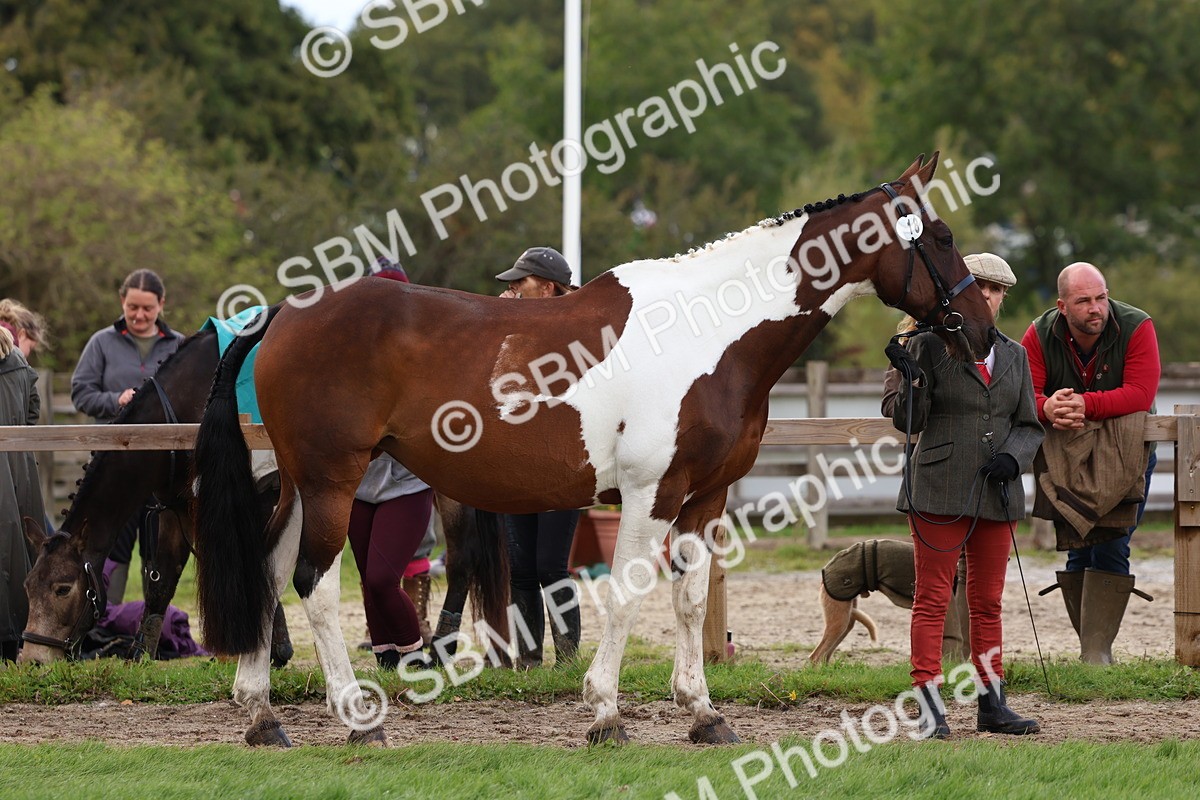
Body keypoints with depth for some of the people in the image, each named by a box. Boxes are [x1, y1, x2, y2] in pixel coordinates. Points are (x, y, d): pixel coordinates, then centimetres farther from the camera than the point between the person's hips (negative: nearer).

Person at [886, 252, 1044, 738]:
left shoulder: (1013, 355, 12)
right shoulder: (929, 346, -1)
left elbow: (1029, 426, 13)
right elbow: (908, 422, -5)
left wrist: (1013, 457, -7)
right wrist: (910, 380, -24)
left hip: (996, 494, 5)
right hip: (939, 492, -5)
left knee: (988, 601, 10)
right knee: (932, 598, -5)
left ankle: (992, 704, 15)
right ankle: (930, 708, -6)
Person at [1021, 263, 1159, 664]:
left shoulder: (1136, 327, -17)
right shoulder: (1041, 335, -9)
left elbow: (1140, 393, -27)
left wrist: (1086, 405, -40)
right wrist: (1046, 407, -42)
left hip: (1124, 451, -3)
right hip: (1067, 457, 3)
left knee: (1110, 548, -13)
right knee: (1077, 551, 4)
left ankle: (1097, 651, -15)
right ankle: (1090, 644, 13)